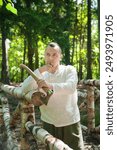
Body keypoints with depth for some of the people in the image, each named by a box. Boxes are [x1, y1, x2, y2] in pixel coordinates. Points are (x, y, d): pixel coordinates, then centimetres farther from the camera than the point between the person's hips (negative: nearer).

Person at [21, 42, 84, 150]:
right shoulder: (41, 75, 4)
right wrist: (39, 71, -21)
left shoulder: (69, 70, -5)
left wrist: (50, 86, -42)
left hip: (70, 122, -3)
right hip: (49, 123, 3)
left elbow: (71, 87, -25)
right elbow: (25, 89, -11)